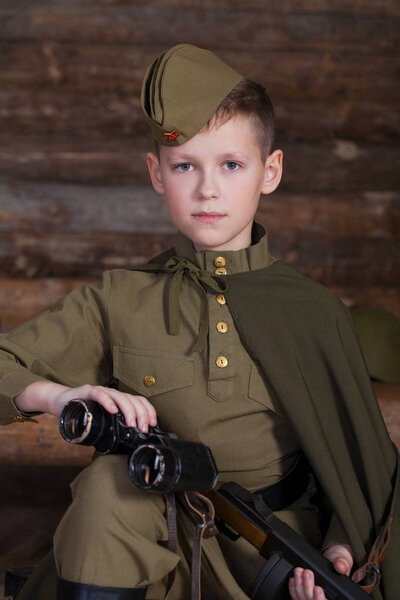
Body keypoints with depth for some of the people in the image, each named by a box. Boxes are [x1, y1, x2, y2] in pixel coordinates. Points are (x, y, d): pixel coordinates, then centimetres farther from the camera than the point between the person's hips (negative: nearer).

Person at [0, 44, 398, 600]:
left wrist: (341, 550, -11)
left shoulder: (316, 313, 0)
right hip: (161, 551, 0)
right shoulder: (119, 303, 0)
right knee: (111, 484, -29)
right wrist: (59, 394, -21)